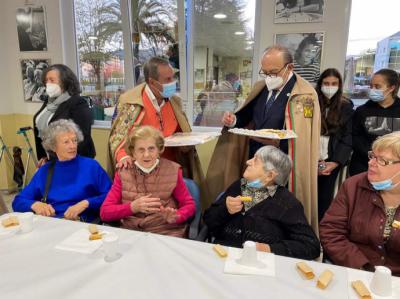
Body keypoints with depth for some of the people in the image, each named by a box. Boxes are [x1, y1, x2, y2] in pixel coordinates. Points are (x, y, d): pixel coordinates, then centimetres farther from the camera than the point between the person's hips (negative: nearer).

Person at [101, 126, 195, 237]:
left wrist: (175, 217, -13)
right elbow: (104, 212, 3)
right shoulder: (123, 173, 6)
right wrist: (133, 207, -13)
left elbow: (189, 205, 7)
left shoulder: (172, 170, 2)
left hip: (167, 234, 0)